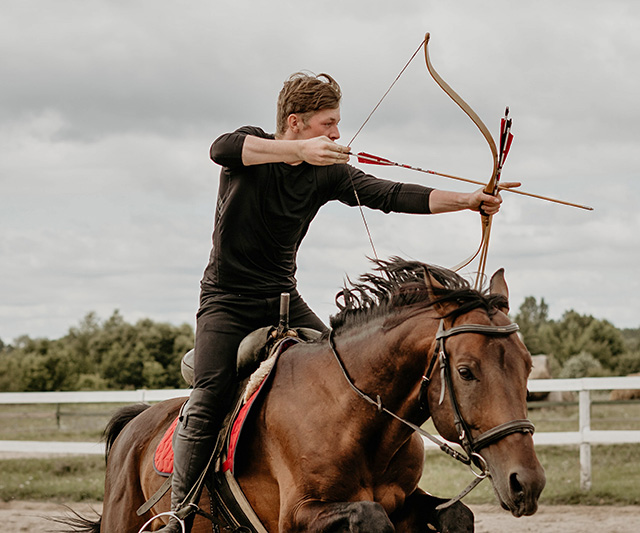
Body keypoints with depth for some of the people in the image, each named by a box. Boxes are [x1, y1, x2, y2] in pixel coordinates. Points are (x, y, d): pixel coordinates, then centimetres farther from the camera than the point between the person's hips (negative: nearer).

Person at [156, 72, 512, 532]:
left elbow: (391, 195, -9)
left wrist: (465, 200, -21)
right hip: (227, 299, -5)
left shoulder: (330, 172, 0)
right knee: (208, 400, -19)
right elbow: (221, 149, -35)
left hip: (283, 299, 5)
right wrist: (301, 150, -46)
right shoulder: (253, 144, -11)